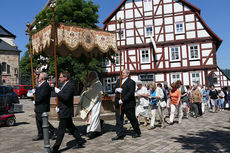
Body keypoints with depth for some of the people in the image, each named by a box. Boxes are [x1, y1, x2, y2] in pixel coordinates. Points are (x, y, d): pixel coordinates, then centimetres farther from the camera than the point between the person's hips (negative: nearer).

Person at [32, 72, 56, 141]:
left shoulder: (46, 85, -19)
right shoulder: (40, 85, 16)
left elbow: (42, 96, -24)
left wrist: (35, 101, -12)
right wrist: (35, 91, 2)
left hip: (42, 107, -11)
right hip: (39, 107, 11)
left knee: (43, 121, -5)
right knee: (38, 121, 14)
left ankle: (53, 131, 6)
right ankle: (40, 135, 23)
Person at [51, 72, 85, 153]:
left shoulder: (70, 85, -17)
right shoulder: (65, 85, 14)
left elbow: (66, 97, -27)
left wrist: (58, 92, -17)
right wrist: (58, 106, 11)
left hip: (65, 111, -10)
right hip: (63, 110, 10)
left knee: (61, 129, -4)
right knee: (71, 127, 16)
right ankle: (80, 141, 26)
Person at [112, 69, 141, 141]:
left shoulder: (131, 82, -8)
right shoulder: (118, 81, 16)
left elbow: (131, 93, -17)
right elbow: (115, 90, 17)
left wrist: (122, 100, -23)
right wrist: (116, 90, -8)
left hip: (128, 105, -6)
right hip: (118, 104, 6)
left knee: (132, 119, 8)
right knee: (118, 119, 1)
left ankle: (137, 132, 26)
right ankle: (120, 135, 7)